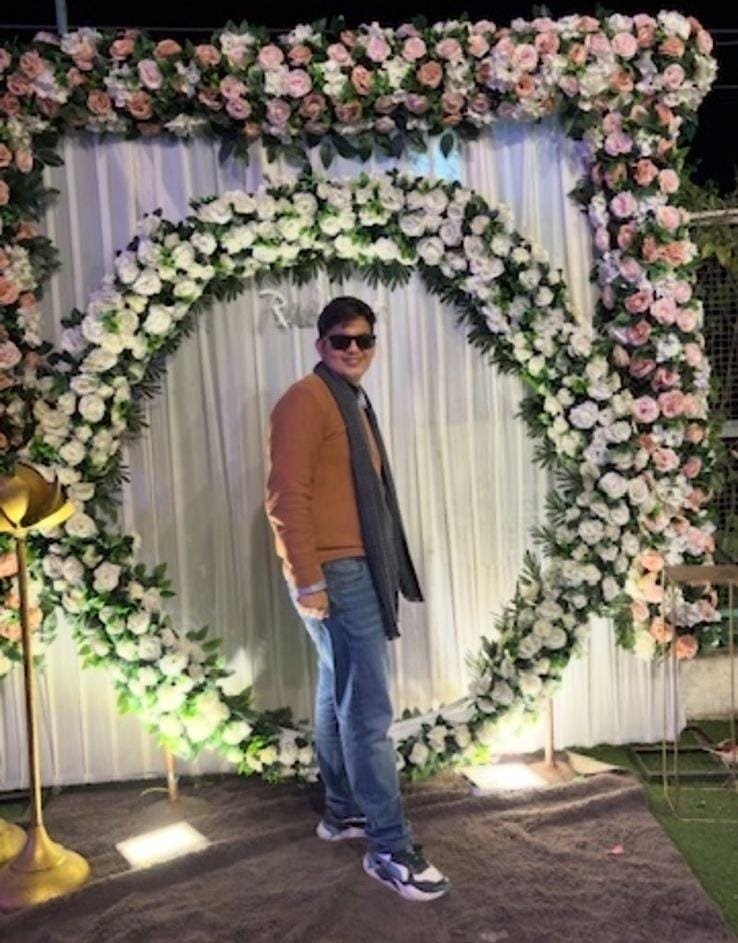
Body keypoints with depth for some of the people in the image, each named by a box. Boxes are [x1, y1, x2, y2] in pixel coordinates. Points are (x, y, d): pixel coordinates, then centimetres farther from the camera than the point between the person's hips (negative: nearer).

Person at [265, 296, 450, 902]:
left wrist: (382, 570, 15)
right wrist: (308, 579, -21)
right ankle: (390, 848, 3)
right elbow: (286, 497, -18)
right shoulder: (307, 399, -11)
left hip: (359, 571, 10)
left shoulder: (354, 402, 18)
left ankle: (343, 813, 31)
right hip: (335, 575, -10)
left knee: (340, 699, 17)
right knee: (369, 709, -6)